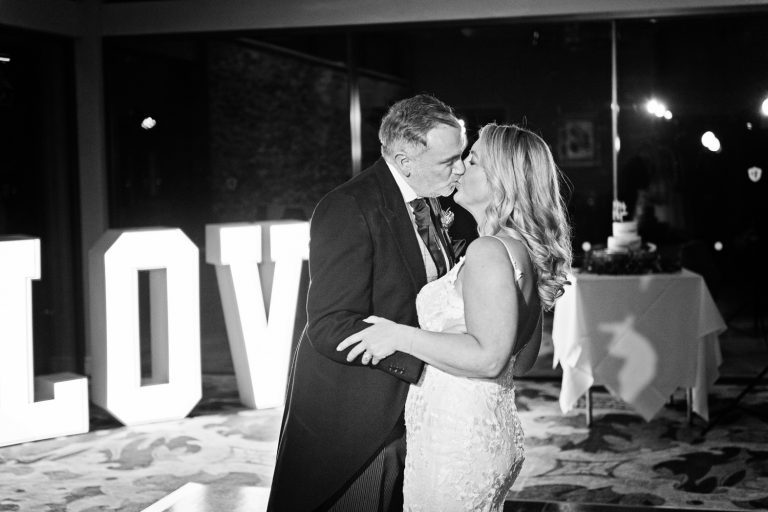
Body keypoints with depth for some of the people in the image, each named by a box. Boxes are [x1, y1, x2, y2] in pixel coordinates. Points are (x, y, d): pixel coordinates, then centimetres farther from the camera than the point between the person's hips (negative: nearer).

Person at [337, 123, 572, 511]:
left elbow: (488, 357, -25)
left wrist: (401, 336, -18)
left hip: (454, 446, -10)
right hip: (497, 434, 10)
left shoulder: (489, 251, -18)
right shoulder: (524, 249, 11)